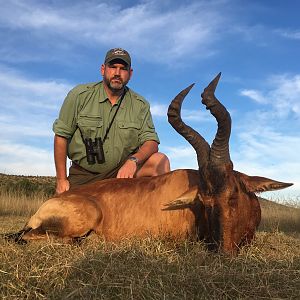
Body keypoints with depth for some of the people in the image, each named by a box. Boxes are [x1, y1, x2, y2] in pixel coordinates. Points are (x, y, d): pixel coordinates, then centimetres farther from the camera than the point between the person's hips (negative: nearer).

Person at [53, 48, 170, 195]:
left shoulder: (140, 105, -1)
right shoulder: (79, 95, -4)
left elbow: (151, 142, -6)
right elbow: (61, 135, -3)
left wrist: (133, 160, -29)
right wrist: (61, 179, -6)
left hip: (122, 172, 1)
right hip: (82, 176, 0)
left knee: (160, 161, -21)